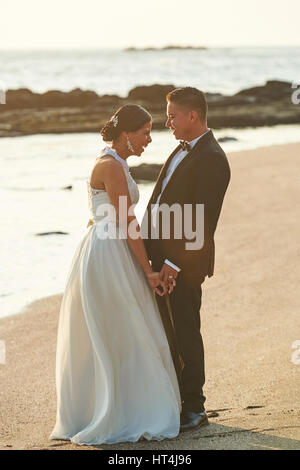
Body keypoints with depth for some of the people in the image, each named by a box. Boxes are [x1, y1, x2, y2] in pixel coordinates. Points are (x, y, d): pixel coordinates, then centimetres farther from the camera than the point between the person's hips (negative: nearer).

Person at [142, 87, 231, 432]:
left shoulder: (211, 159, -18)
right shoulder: (183, 149, 13)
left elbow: (203, 220, -21)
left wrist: (175, 262, -21)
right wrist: (151, 247, 12)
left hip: (183, 260, -9)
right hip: (161, 254, 9)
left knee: (185, 332, 0)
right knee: (167, 331, 15)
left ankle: (194, 409, 10)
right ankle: (172, 399, 25)